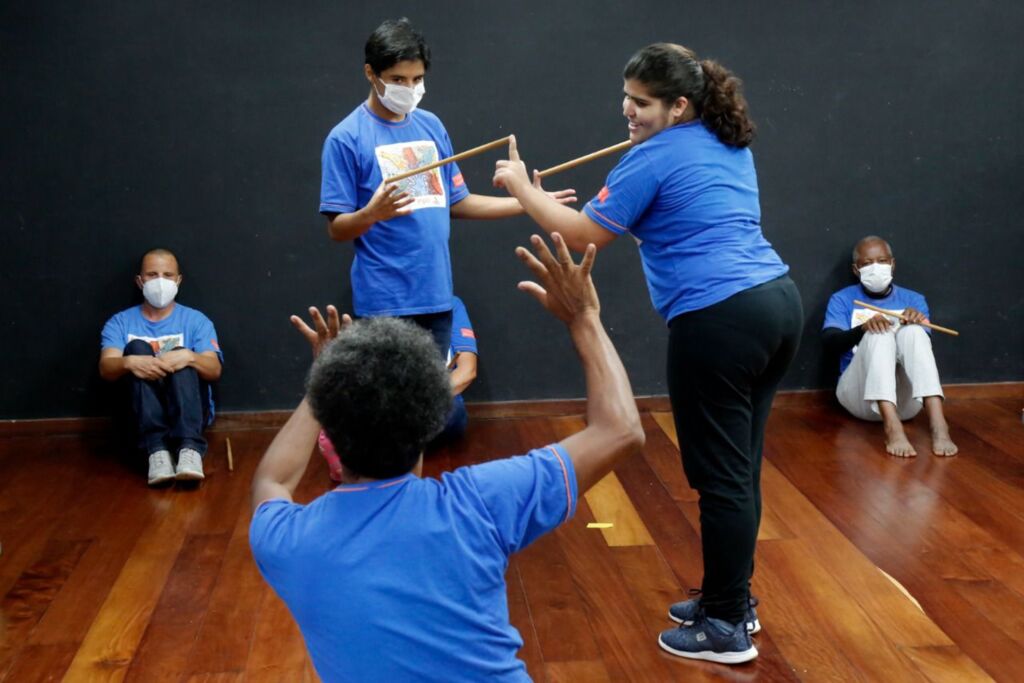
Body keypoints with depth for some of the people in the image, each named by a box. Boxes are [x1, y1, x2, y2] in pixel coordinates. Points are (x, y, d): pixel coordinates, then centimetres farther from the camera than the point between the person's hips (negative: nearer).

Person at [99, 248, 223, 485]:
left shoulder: (196, 320, 9)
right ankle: (157, 450, -40)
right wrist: (129, 362, -31)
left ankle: (190, 448, -50)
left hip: (190, 409, -1)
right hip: (142, 412, 1)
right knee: (137, 347, -23)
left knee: (181, 356, -28)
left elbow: (214, 370, -5)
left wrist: (188, 357, -29)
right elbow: (106, 369, -6)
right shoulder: (120, 322, 11)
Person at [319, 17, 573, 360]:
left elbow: (457, 202, 16)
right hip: (384, 302, -5)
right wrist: (372, 213, -29)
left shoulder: (432, 126, 9)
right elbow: (337, 229, -9)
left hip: (436, 294, 6)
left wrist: (528, 202, 10)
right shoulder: (346, 138, -8)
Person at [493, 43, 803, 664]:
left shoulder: (655, 157, -7)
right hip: (778, 302, 9)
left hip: (721, 320, -9)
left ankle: (727, 628, 9)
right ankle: (733, 598, 28)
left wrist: (522, 189, 8)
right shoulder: (731, 146, 17)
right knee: (741, 467, 17)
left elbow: (584, 235, -4)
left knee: (721, 476, 0)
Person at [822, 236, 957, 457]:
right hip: (861, 395, -1)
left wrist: (918, 323, -22)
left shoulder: (913, 300, 15)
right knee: (879, 335, -29)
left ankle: (938, 424, -44)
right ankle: (892, 427, -49)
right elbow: (830, 343, -9)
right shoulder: (842, 299, 9)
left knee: (912, 331, -26)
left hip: (906, 399, 1)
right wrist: (864, 328, -29)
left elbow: (922, 343, 0)